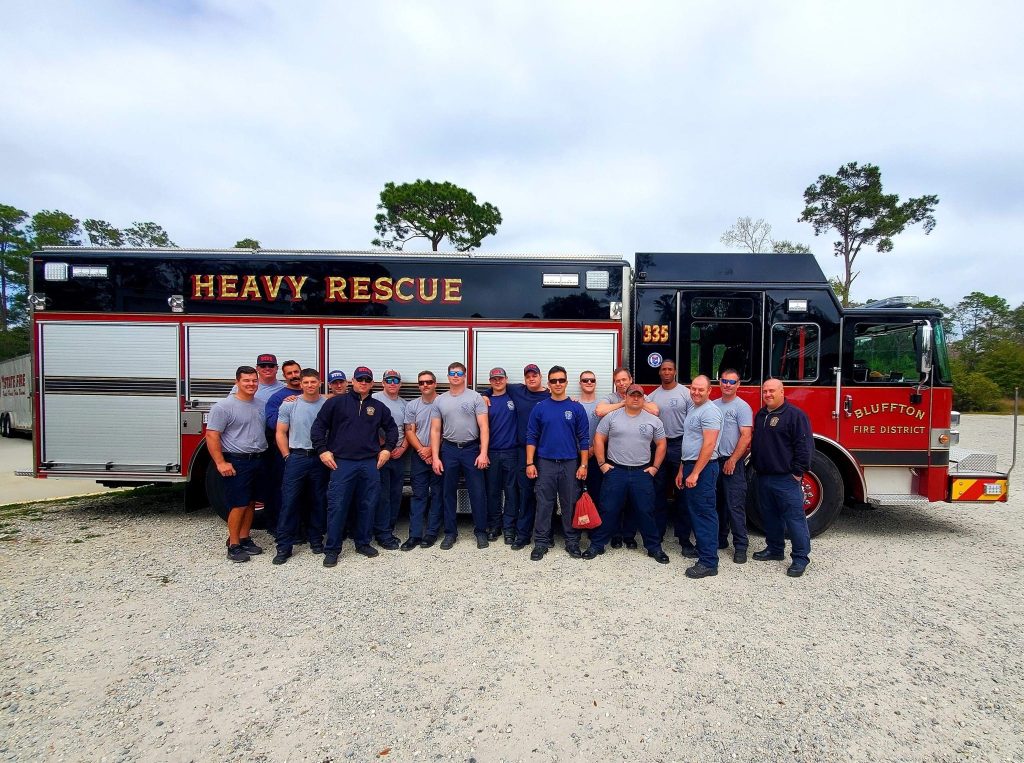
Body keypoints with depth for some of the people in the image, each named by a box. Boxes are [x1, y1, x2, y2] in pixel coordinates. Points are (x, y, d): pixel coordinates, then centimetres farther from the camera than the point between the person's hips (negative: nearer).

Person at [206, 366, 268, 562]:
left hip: (258, 461, 6)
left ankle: (245, 538, 24)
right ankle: (233, 545, 9)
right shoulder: (224, 406, -11)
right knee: (238, 504, -2)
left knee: (251, 502, 12)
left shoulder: (260, 405, 9)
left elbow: (267, 430, 24)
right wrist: (220, 463, -16)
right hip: (236, 463, -6)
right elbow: (212, 436, -13)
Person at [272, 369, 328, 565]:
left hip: (320, 459, 1)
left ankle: (316, 539, 24)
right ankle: (284, 547, 6)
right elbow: (280, 433, 3)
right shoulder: (289, 405, 0)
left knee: (318, 502, 9)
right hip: (296, 458, -1)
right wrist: (287, 456, -2)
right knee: (289, 502, -2)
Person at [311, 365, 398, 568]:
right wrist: (322, 450, -4)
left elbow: (392, 428, 21)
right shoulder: (336, 402, 3)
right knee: (337, 506, -1)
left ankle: (363, 543, 25)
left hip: (370, 464, 3)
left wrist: (387, 448, 9)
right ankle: (332, 549, 11)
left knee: (368, 505, 9)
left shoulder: (378, 407, 12)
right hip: (342, 462, -3)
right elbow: (318, 426, 3)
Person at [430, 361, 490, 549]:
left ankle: (481, 531, 18)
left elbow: (483, 427, -6)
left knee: (478, 492, 2)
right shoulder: (440, 401, 6)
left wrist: (483, 453, -15)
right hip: (449, 450, 3)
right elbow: (435, 431, 5)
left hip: (471, 449, -2)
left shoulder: (475, 397, -2)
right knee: (448, 493, 11)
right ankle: (450, 532, 24)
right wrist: (435, 457, -3)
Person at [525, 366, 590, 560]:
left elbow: (584, 439, 1)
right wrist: (530, 463, -4)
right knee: (544, 504, 5)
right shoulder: (540, 408, 2)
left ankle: (572, 542, 20)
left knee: (570, 504, 7)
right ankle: (541, 542, 15)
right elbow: (531, 437, 2)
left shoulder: (576, 408, 1)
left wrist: (583, 465, -3)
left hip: (570, 464, 0)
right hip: (545, 463, 0)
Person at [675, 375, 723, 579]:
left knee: (705, 514, -6)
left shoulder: (709, 411, -14)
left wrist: (695, 473, -22)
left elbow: (709, 445, -21)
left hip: (703, 469, -10)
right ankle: (702, 548, 27)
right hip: (690, 466, 10)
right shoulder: (692, 410, 16)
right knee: (694, 511, 15)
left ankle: (708, 562, -1)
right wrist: (682, 470, 18)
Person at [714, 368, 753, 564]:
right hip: (714, 460, 6)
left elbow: (746, 437, -12)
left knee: (735, 506, -3)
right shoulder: (713, 405, 10)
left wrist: (732, 461, -15)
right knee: (718, 503, 13)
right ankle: (720, 539, 25)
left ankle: (740, 546, 5)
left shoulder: (742, 407, -7)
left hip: (732, 463, -6)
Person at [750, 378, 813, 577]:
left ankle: (801, 558, 8)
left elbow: (804, 445, -14)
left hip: (786, 479, -8)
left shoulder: (795, 415, -10)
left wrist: (798, 472, -16)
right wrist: (755, 465, 17)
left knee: (794, 518, -2)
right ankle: (775, 549, 30)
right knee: (770, 516, 16)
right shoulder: (760, 415, 14)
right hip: (764, 477, 8)